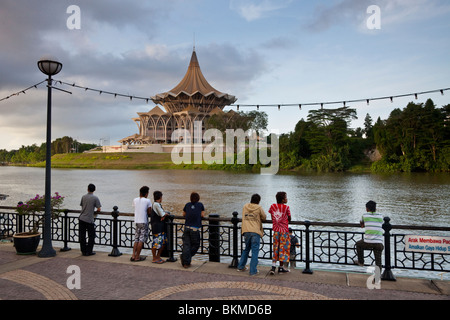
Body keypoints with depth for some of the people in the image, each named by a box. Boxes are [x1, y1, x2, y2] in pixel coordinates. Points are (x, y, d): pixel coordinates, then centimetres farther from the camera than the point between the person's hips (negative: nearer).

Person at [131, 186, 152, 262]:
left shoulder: (135, 200, 6)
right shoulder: (147, 201, -8)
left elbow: (136, 209, 12)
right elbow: (149, 213, -7)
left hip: (137, 221, 5)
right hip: (144, 222, -5)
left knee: (136, 240, 14)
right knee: (141, 240, 2)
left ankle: (133, 255, 11)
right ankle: (137, 257, 5)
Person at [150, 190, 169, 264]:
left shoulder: (158, 204, 16)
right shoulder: (156, 204, -14)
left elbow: (162, 214, 16)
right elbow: (162, 214, -14)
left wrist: (164, 215, -7)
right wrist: (166, 214, 7)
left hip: (161, 227, 10)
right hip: (156, 227, -10)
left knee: (163, 242, 11)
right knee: (156, 242, -3)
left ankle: (158, 257, 21)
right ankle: (154, 259, 9)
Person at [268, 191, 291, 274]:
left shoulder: (273, 206, 2)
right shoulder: (286, 207, -10)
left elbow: (272, 218, 9)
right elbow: (289, 219, 0)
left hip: (276, 230, 4)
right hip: (284, 230, -4)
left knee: (276, 248, 10)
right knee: (283, 248, 6)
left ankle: (273, 266, 0)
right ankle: (281, 268, 14)